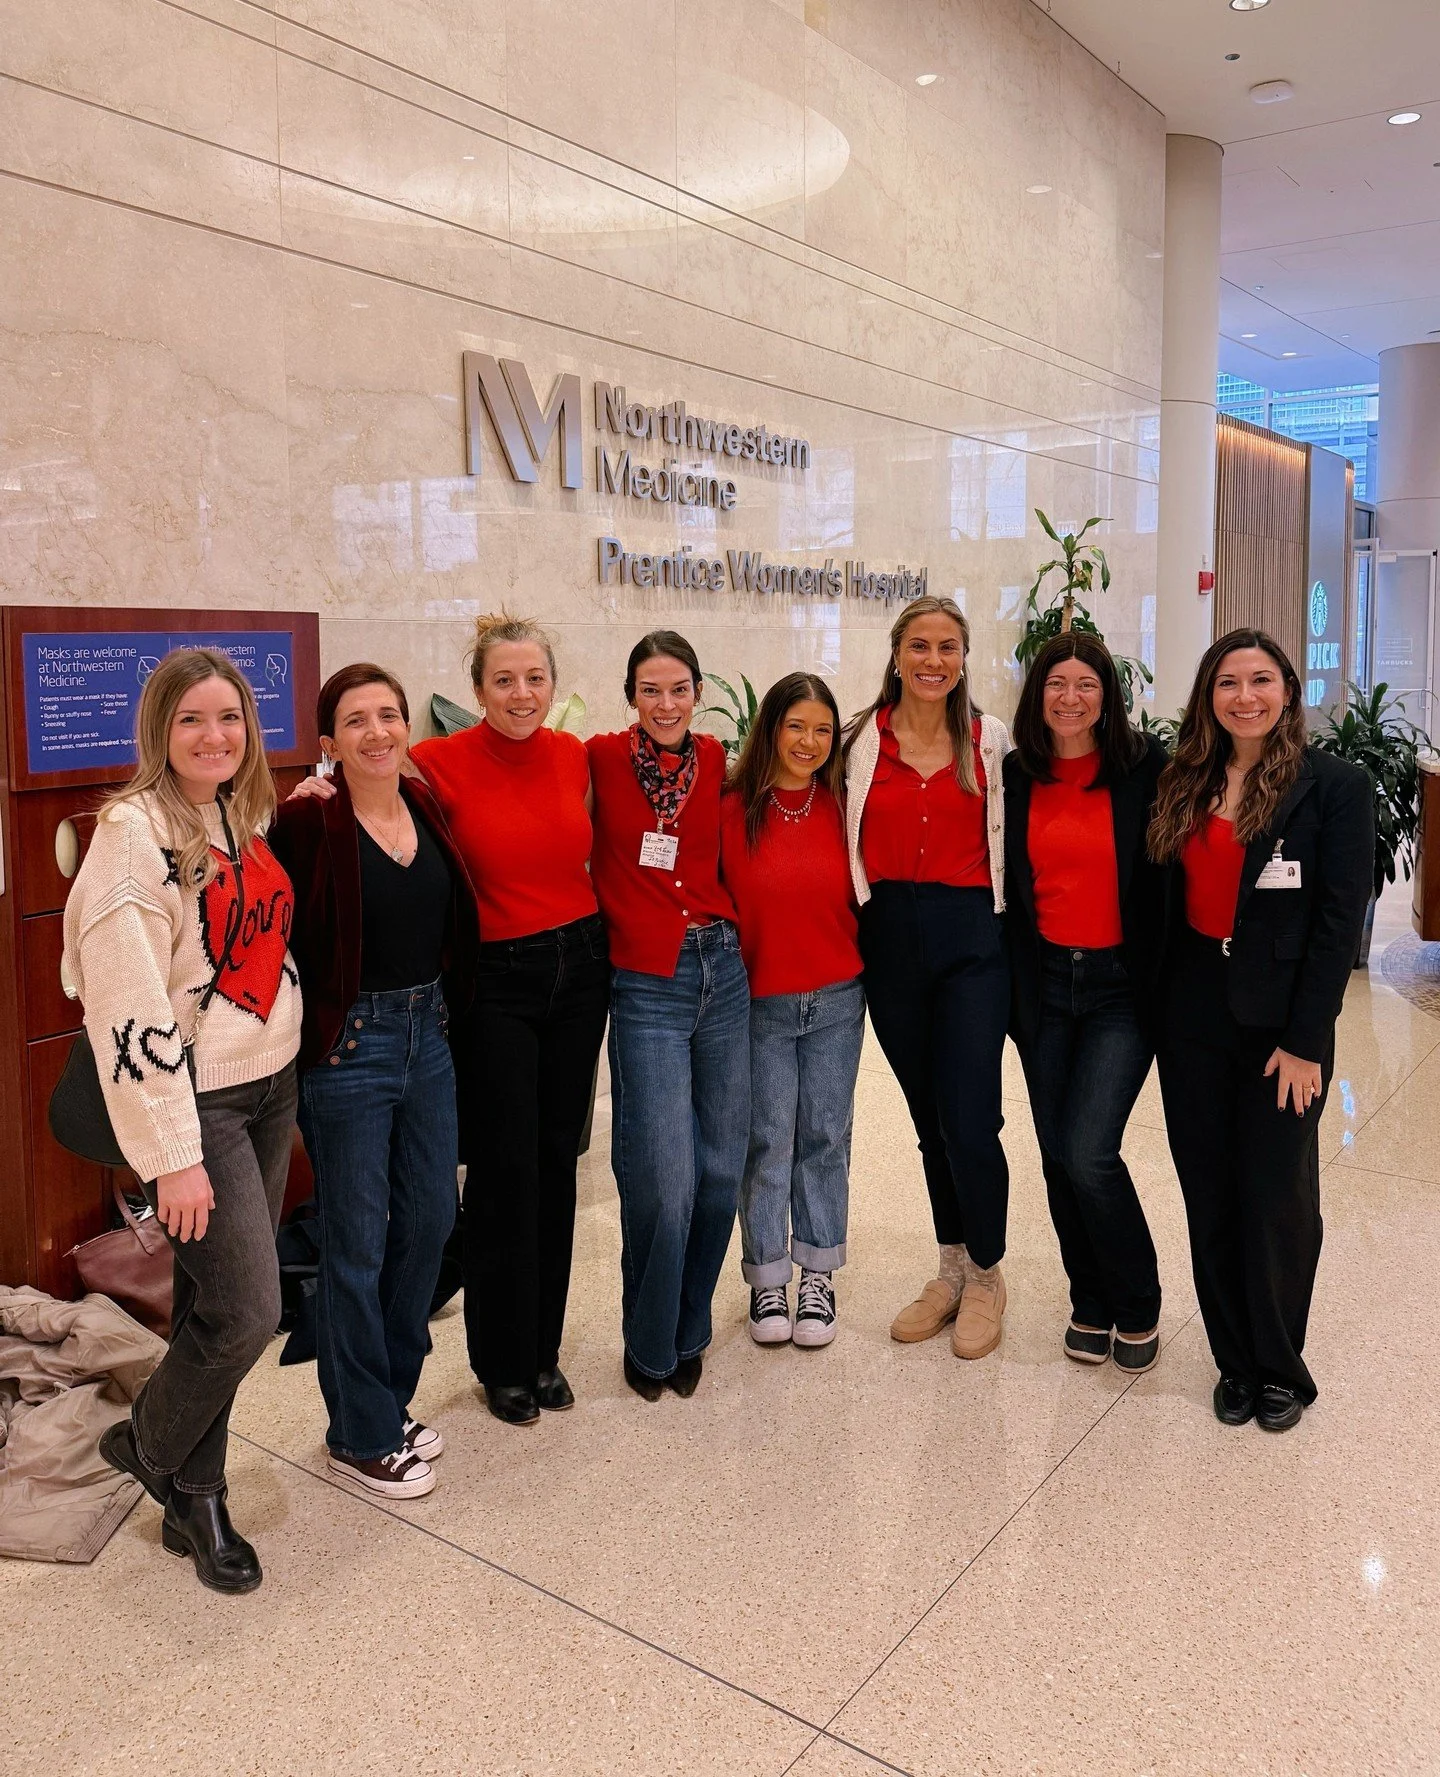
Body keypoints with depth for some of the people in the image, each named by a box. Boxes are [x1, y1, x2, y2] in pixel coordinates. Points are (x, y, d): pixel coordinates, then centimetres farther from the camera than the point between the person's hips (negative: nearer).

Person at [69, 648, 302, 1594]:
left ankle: (195, 1501, 29)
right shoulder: (135, 831, -16)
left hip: (272, 1087, 7)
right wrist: (172, 1153, -20)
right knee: (246, 1313, -5)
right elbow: (126, 1008, -20)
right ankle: (147, 1444, 25)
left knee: (216, 1305, 14)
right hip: (196, 1099, -7)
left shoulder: (248, 817, 7)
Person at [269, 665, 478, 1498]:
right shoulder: (307, 822, -14)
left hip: (428, 1031, 7)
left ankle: (391, 1398, 35)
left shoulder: (428, 805, 4)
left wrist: (442, 1006, 8)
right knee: (357, 1243, 5)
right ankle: (363, 1435, 24)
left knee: (429, 1218, 15)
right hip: (348, 1045, -6)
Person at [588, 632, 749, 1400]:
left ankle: (689, 1335, 32)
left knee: (721, 1168, 10)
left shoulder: (713, 759, 5)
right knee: (665, 1184, -6)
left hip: (723, 971, 4)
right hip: (647, 988, -4)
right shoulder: (602, 758, -5)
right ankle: (649, 1348, 20)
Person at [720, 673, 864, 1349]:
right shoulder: (733, 809, -8)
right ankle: (766, 1279, 21)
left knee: (825, 1137, 11)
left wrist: (858, 965, 3)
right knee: (767, 1140, 5)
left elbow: (861, 895, 8)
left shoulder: (841, 805, -1)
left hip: (837, 1001, 2)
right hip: (759, 1004, -2)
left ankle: (817, 1275, 25)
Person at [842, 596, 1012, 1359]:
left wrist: (999, 919, 3)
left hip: (970, 937, -2)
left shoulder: (991, 740, 3)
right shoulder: (860, 741, 3)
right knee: (928, 1116, 13)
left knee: (970, 1120, -7)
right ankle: (952, 1269, 29)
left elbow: (1006, 838, 8)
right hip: (890, 938, 2)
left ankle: (986, 1274, 16)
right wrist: (865, 901, 2)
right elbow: (846, 841, 9)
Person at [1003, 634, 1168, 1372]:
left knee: (1088, 1152, -10)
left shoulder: (1145, 765, -7)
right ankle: (1090, 1303, 30)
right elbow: (1006, 881, 7)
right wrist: (1008, 982, 3)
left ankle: (1138, 1305, 15)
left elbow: (1168, 874, -7)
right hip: (1042, 983, 4)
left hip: (1121, 985, -4)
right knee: (1057, 1155, 9)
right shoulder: (1016, 774, 2)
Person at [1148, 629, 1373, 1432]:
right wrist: (1159, 1005, 1)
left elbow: (1340, 919, -10)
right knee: (1210, 1200, 11)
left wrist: (1304, 1040, -13)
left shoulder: (1336, 785, -7)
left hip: (1279, 1020, -4)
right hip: (1193, 1018, 4)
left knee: (1277, 1200, 5)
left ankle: (1280, 1369, 25)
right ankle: (1235, 1362, 27)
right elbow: (1172, 899, 7)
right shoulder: (1187, 783, 7)